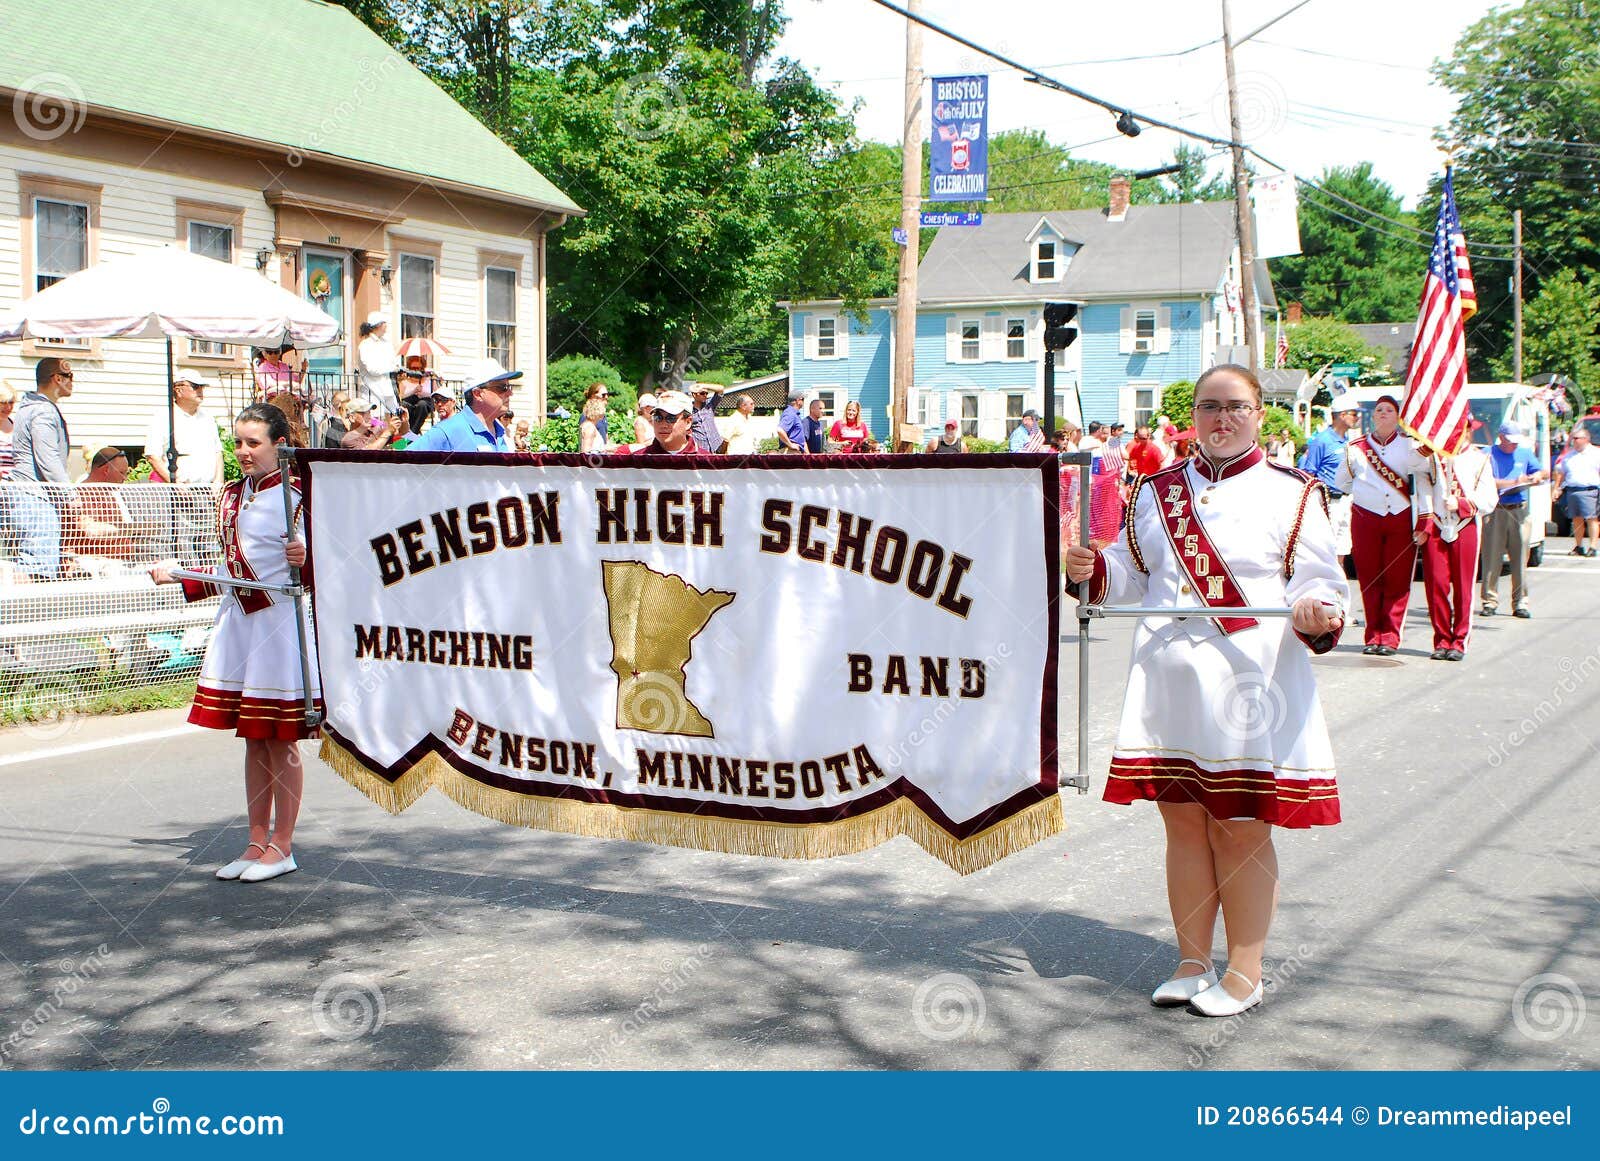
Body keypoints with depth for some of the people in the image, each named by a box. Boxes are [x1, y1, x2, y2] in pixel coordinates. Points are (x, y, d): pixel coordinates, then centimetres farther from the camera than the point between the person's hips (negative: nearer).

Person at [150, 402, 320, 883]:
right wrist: (178, 575, 17)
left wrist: (305, 559, -32)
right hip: (238, 620, 7)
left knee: (280, 741, 1)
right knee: (252, 739, 13)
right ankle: (257, 842, 21)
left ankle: (281, 846, 11)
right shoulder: (232, 495, 12)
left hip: (280, 622, -7)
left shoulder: (295, 496, -10)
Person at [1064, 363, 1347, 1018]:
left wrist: (1315, 613, -24)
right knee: (1183, 823, 10)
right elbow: (1130, 574, 20)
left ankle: (1244, 974, 14)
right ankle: (1192, 962, 24)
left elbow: (1318, 584, -2)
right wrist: (1088, 569, -1)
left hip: (1249, 686, -4)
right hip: (1170, 680, 4)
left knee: (1242, 830, 1)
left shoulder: (1292, 493, 2)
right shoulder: (1158, 491, 14)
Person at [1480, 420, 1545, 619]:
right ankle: (1489, 601, 3)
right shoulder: (1489, 454, 1)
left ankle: (1520, 603, 4)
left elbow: (1542, 471, 23)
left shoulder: (1525, 453, 16)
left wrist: (1535, 477, 0)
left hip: (1519, 511, 3)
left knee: (1520, 558, 0)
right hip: (1495, 511, -3)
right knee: (1492, 559, -3)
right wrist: (1514, 482, -13)